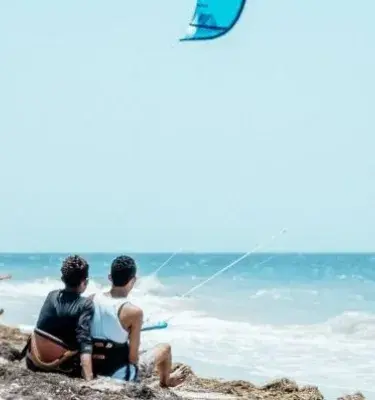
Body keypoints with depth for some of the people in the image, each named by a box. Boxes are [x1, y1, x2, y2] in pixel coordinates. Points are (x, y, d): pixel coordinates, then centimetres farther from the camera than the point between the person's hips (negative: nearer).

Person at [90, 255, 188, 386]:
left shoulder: (91, 300, -6)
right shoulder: (134, 311, -21)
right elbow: (133, 357, -17)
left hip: (94, 369, 5)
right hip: (120, 374, -5)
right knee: (165, 348, 18)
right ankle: (166, 381, 49)